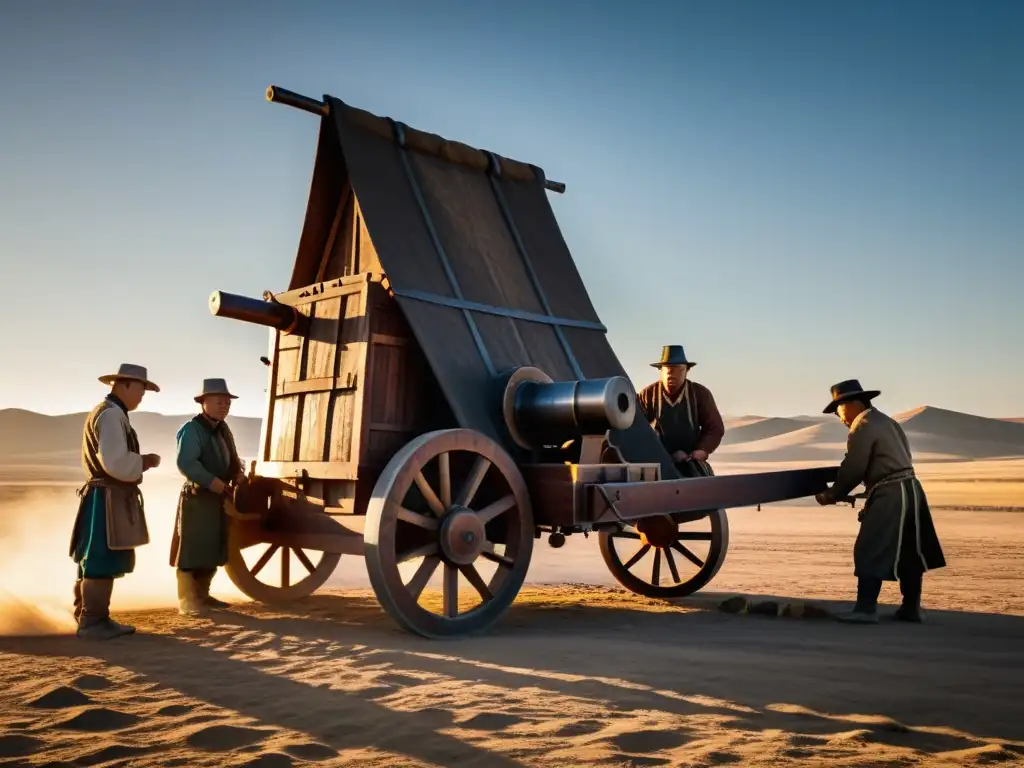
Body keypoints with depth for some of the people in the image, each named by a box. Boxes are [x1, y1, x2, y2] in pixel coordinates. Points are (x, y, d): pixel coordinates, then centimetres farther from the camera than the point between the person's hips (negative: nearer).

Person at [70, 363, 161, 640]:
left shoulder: (108, 413, 18)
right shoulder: (111, 415, -16)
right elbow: (116, 463, -23)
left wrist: (140, 461, 9)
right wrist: (145, 462, -9)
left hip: (108, 499, 11)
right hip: (108, 499, -11)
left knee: (97, 562, 16)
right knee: (103, 562, -5)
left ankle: (89, 618, 26)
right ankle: (93, 621, 1)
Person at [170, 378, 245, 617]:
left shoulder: (223, 429, 14)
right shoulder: (191, 429, -14)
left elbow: (231, 458, 23)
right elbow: (185, 463, -25)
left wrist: (238, 473, 3)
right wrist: (211, 481, -30)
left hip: (219, 497, 9)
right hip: (197, 497, -9)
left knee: (213, 549, 14)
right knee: (191, 548, -4)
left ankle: (202, 594, 25)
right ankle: (186, 600, 1)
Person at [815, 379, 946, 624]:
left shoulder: (862, 427, -10)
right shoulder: (886, 421, 17)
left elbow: (853, 470, -12)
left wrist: (831, 496, 1)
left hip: (890, 494, -10)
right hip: (909, 488, 10)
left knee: (869, 552, -8)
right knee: (908, 551, 15)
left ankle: (866, 609, -11)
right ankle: (911, 608, 22)